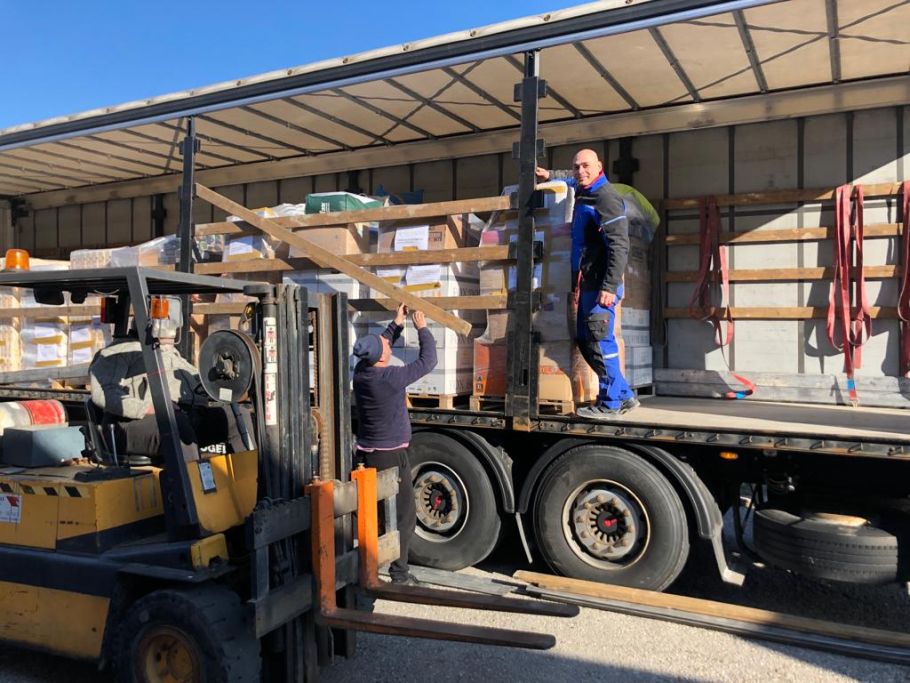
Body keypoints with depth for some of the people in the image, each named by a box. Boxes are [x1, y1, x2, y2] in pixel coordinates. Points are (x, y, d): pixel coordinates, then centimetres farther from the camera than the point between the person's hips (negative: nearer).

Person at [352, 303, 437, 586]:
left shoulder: (361, 372, -1)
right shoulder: (391, 378, -21)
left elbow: (380, 344, 19)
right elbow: (428, 360, -11)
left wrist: (397, 323, 21)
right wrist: (422, 328, 0)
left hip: (366, 454, 7)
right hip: (391, 456, -7)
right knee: (404, 514, 3)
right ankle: (398, 573, 6)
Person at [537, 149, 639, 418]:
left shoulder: (606, 198, -13)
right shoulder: (582, 193, 16)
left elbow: (619, 247, -20)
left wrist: (610, 286, -26)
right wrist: (550, 176, 40)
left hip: (600, 285, -10)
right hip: (586, 284, 10)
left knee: (600, 342, -7)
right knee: (585, 341, 12)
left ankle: (609, 404, 2)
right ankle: (624, 396, 19)